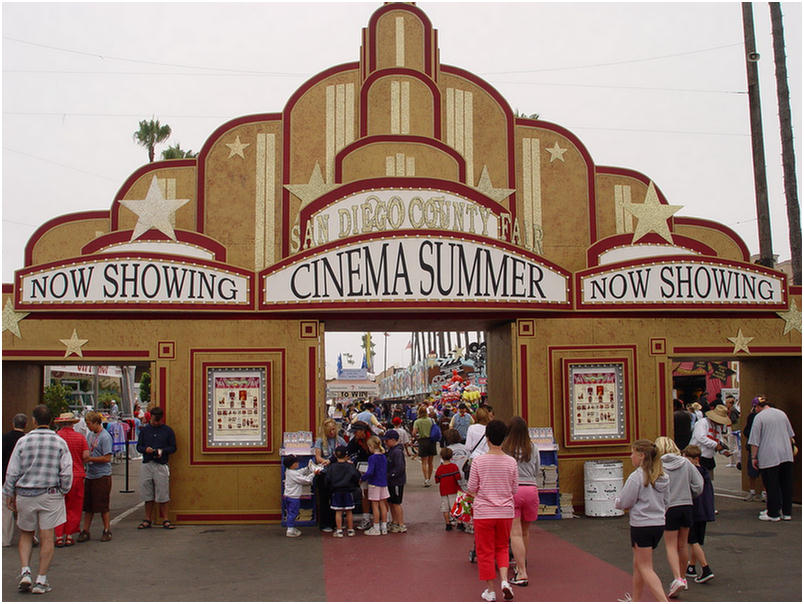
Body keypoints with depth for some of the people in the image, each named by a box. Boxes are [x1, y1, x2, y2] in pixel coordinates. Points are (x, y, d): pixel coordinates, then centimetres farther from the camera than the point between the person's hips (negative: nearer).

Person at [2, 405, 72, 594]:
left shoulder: (23, 441, -3)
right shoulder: (60, 443, -3)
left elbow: (12, 472, 0)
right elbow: (67, 472, -5)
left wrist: (9, 495, 10)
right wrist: (62, 492, 9)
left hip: (25, 494, 1)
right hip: (50, 495, -1)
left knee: (25, 535, 17)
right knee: (46, 538, 4)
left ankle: (25, 572, 4)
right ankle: (41, 581, 6)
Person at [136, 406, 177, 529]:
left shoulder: (168, 430, 4)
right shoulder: (144, 430, 11)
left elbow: (173, 447, 6)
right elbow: (138, 446, 13)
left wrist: (162, 451, -12)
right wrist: (145, 449, -9)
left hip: (161, 465, -2)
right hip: (147, 465, 2)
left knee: (163, 495, -2)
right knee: (148, 495, 7)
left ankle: (165, 520, 6)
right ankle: (147, 520, 17)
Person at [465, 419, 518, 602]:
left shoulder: (478, 461, -10)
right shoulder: (511, 462, -4)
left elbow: (471, 488, -6)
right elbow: (514, 490, 4)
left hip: (484, 511, -2)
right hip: (505, 511, 2)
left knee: (485, 551, 10)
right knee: (502, 547, 19)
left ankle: (490, 590, 14)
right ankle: (504, 580, 0)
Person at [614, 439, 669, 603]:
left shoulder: (636, 476, -16)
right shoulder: (662, 477, 7)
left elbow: (623, 503, -12)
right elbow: (665, 503, 15)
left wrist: (617, 501, 8)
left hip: (641, 525, -8)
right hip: (659, 524, 8)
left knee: (645, 567, -2)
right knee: (638, 564, 20)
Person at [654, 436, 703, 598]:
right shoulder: (685, 463, 1)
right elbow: (699, 485, 2)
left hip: (670, 508, -4)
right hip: (687, 506, 4)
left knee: (671, 546, 2)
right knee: (682, 545, 17)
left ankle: (677, 579, -15)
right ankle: (682, 578, 29)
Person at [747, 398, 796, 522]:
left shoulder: (759, 417, -6)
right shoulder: (782, 413, 11)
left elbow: (755, 441, -9)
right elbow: (791, 435, 21)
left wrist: (754, 457, -3)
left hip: (769, 457, -6)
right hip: (787, 455, 6)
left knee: (771, 486, 1)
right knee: (786, 484, 11)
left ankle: (773, 514, 5)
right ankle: (787, 512, 17)